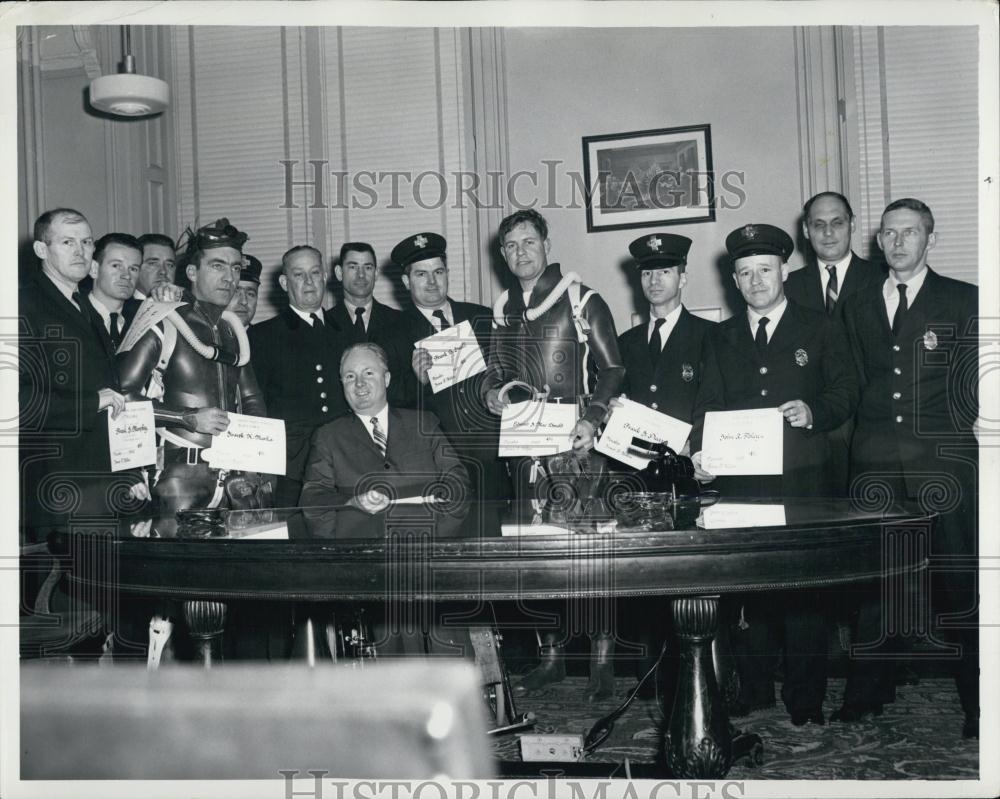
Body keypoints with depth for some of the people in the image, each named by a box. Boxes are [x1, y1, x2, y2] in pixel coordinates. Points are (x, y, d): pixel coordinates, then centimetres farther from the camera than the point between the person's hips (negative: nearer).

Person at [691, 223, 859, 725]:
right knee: (742, 588, 2)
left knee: (803, 591, -2)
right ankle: (753, 693, 17)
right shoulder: (721, 338, 17)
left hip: (803, 481, -2)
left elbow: (846, 392, 4)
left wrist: (814, 411, -17)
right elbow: (707, 404, 12)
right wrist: (700, 449, -5)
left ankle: (805, 703, 8)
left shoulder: (821, 330, 10)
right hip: (739, 482, 2)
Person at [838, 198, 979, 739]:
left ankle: (975, 703, 8)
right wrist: (873, 434, 5)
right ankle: (867, 694, 15)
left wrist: (946, 439, -3)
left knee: (957, 582, -3)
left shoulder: (963, 301, 7)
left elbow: (968, 386, 2)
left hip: (943, 457, -3)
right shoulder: (859, 307, 18)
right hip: (875, 461, 3)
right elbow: (859, 384, 15)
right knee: (870, 579, 4)